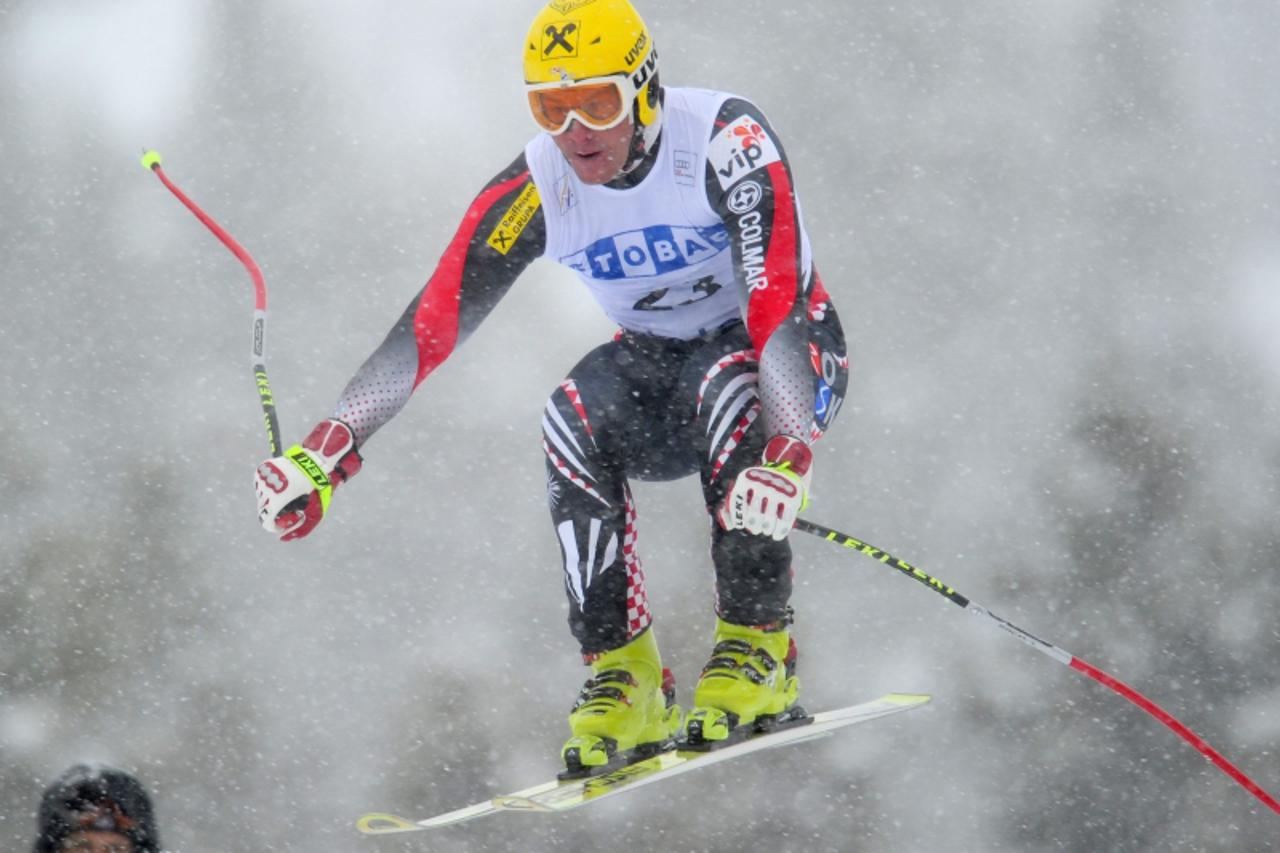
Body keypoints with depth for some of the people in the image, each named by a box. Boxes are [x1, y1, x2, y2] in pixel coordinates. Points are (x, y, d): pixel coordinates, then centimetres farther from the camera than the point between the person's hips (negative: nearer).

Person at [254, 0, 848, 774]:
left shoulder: (725, 141, -25)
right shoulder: (536, 191, -13)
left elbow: (780, 297, -34)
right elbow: (431, 324, -17)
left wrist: (785, 451, -48)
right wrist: (325, 453, -28)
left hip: (789, 361, -3)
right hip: (654, 371, 4)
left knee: (725, 386, -37)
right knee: (577, 411, -29)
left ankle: (759, 646, -24)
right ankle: (625, 682, -24)